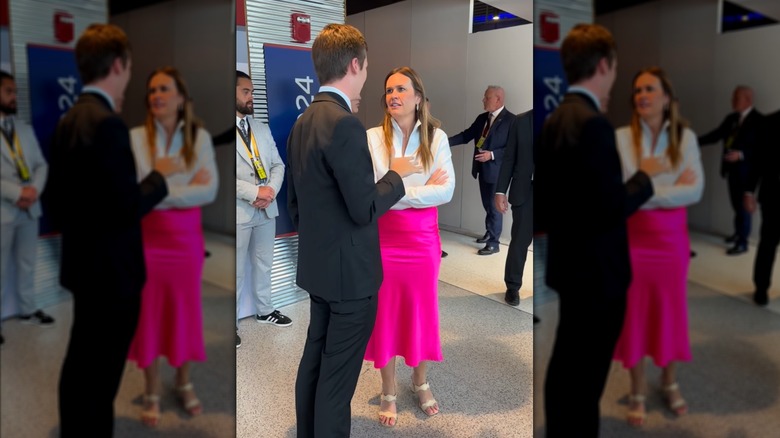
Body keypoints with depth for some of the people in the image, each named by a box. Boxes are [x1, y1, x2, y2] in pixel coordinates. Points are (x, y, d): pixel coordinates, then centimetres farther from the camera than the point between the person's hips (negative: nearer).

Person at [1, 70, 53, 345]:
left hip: (29, 208, 6)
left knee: (27, 265, 16)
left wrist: (34, 190, -9)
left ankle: (28, 310, 29)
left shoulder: (26, 129, 14)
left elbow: (41, 165, 10)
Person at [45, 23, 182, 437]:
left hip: (83, 262, 10)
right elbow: (127, 207, -24)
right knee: (99, 373, 3)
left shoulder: (68, 121, 6)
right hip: (111, 268, -10)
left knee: (80, 364, 23)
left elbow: (55, 196, 13)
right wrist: (160, 175, -9)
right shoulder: (108, 123, -22)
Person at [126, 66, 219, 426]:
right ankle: (152, 392, 24)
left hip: (186, 239, 1)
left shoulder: (200, 137, -1)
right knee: (148, 314, 7)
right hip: (147, 238, -1)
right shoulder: (135, 138, -5)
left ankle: (184, 383, 32)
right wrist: (184, 189, -16)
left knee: (184, 311, 12)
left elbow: (210, 191, -10)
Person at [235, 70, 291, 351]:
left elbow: (278, 164, 11)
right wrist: (255, 192, -20)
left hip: (266, 209, 6)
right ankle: (230, 324, 17)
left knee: (264, 265, 18)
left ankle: (264, 311, 35)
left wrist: (271, 190, -9)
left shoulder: (262, 129, 12)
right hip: (238, 212, -6)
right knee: (236, 272, 3)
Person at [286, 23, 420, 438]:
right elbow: (366, 209, -22)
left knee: (314, 360, 19)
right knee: (337, 376, 3)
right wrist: (396, 174, -6)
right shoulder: (344, 123, -21)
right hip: (349, 271, -9)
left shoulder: (303, 122, 7)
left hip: (317, 266, 9)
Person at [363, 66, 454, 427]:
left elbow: (446, 191, -11)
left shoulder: (437, 138, -1)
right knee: (385, 314, 8)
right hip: (383, 238, -1)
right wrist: (421, 189, -15)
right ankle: (388, 392, 25)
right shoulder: (372, 138, -5)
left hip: (423, 238, 1)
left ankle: (421, 382, 35)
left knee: (421, 311, 13)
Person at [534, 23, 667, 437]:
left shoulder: (555, 120, 6)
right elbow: (613, 208, -22)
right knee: (584, 376, 3)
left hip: (569, 262, 9)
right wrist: (645, 176, -7)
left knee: (566, 366, 22)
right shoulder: (593, 122, -21)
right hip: (596, 269, -9)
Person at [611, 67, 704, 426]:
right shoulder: (621, 137, -6)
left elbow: (695, 191, -9)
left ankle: (670, 383, 34)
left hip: (672, 238, 2)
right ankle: (638, 390, 23)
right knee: (634, 314, 6)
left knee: (670, 311, 13)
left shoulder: (686, 137, 0)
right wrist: (671, 188, -14)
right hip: (633, 238, -2)